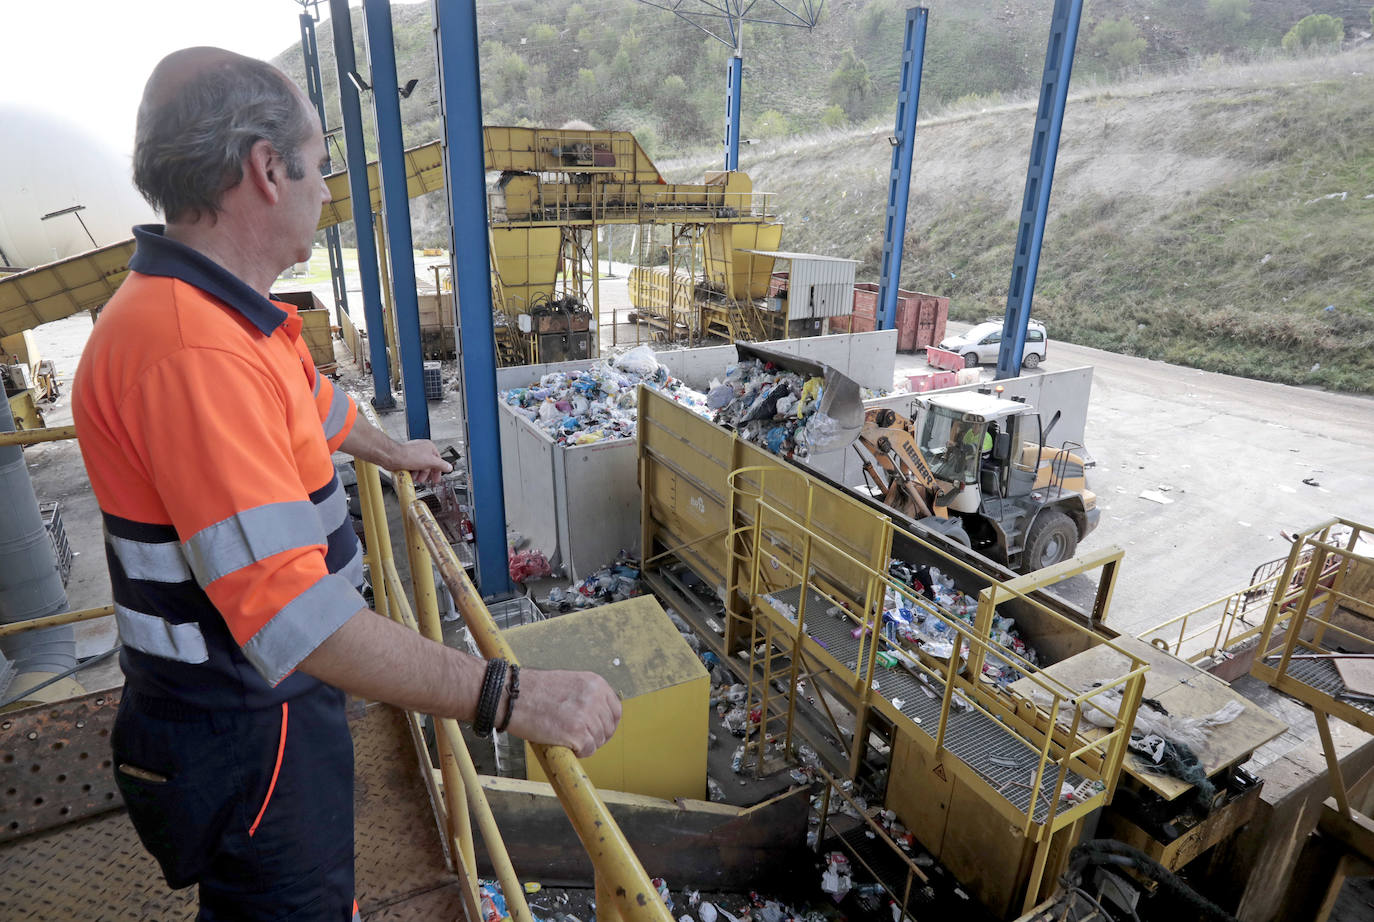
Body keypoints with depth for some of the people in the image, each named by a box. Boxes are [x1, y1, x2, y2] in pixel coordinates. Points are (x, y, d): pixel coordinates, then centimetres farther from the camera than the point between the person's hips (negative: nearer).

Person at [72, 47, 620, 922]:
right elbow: (287, 609, -38)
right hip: (241, 739, -9)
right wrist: (508, 695, -37)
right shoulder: (191, 348, -32)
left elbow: (313, 404, 23)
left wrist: (394, 450, 38)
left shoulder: (221, 311, 4)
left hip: (271, 699, 10)